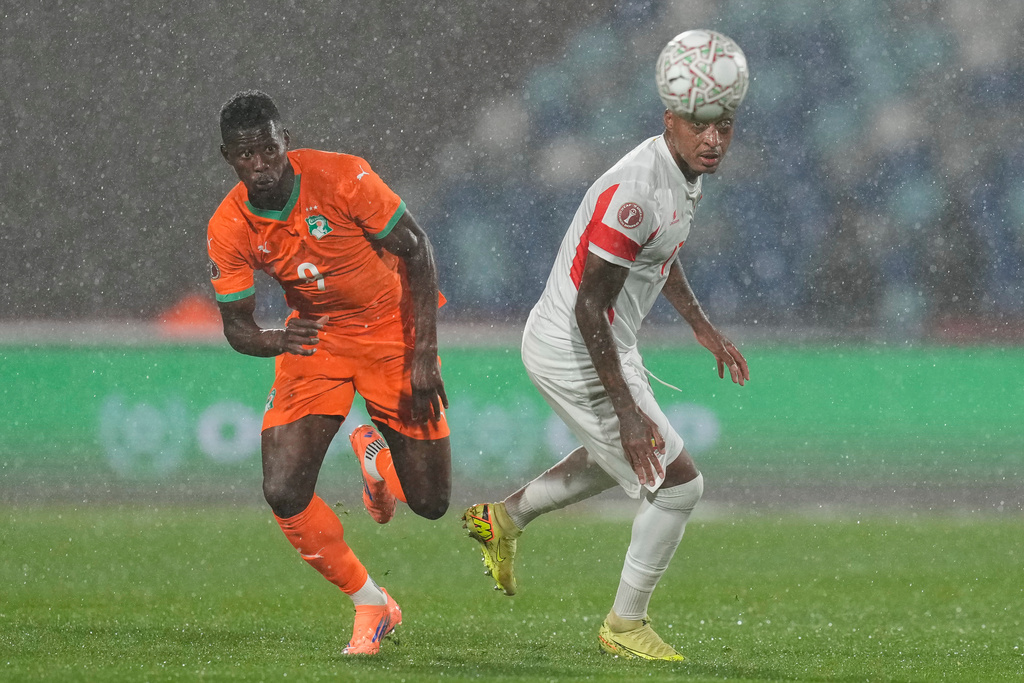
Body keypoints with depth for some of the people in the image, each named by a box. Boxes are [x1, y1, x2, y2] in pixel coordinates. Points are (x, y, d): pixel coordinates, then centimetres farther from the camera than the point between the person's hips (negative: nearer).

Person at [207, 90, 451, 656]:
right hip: (314, 337, 2)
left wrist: (424, 355, -17)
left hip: (392, 331, -2)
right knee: (284, 493, -17)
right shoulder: (229, 229, -14)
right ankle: (370, 605, 6)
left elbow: (416, 250, -14)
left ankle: (376, 451, 39)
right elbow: (236, 327, -6)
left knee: (429, 502, 0)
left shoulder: (341, 178, -24)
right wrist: (276, 340, -31)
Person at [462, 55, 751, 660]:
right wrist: (628, 411, -28)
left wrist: (704, 327, 27)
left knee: (619, 459, 34)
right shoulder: (634, 194, -30)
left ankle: (503, 519, 47)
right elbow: (589, 308, -28)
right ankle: (626, 624, 15)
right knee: (677, 482, -1)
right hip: (577, 356, -10)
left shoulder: (684, 172, 1)